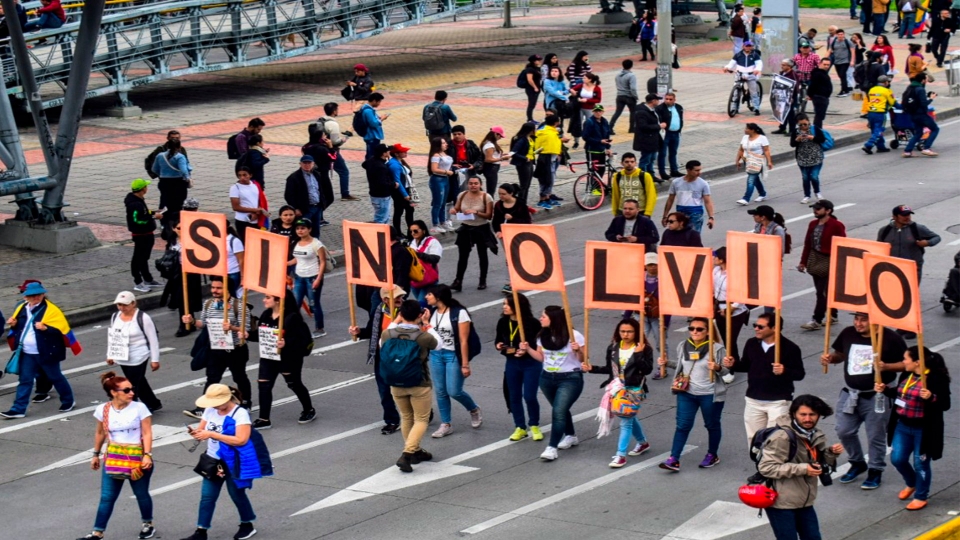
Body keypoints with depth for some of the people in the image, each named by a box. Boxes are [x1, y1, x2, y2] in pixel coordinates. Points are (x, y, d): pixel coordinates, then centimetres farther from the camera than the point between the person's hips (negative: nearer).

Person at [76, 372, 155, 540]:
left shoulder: (139, 408, -10)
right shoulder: (103, 410, -2)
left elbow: (147, 433, -9)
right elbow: (100, 433, 13)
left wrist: (147, 455, -17)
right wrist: (96, 454, 18)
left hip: (137, 457, -2)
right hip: (113, 458, 2)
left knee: (141, 494, 13)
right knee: (107, 497, 2)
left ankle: (148, 524, 34)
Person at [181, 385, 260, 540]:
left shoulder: (240, 414, -20)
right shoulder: (210, 411, 0)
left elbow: (241, 440, -29)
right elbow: (201, 430, 8)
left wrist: (212, 434, -30)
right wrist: (195, 432, -19)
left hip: (234, 463, -6)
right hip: (213, 461, 6)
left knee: (237, 494, 11)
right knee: (207, 497, 3)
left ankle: (247, 525, 32)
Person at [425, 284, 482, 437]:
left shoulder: (459, 313, -15)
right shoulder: (431, 312, 4)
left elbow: (463, 341, -16)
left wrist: (465, 364, -16)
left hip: (453, 355, -6)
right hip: (436, 354, 6)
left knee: (454, 391, -7)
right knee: (440, 391, 7)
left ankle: (474, 410, 22)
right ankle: (446, 424, 18)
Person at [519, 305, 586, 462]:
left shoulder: (574, 336, -13)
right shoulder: (542, 336, 4)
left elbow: (582, 359, -9)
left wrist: (578, 351, -28)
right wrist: (528, 349, 0)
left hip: (570, 379, -6)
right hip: (547, 378, 7)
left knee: (558, 411, -15)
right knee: (560, 409, 19)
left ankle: (552, 447, -15)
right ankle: (570, 436, 41)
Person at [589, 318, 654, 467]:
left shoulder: (644, 349, -10)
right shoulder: (613, 348, 3)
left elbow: (647, 369, -19)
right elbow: (610, 369, 11)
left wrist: (639, 354, -28)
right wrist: (592, 368, 0)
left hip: (634, 390, -6)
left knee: (626, 421, -9)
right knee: (630, 417, 21)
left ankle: (621, 455, -6)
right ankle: (643, 443, 44)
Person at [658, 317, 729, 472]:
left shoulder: (717, 348, -11)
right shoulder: (682, 346, 3)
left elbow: (726, 370, -8)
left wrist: (717, 368, -28)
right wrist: (666, 363, 1)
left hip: (710, 395, -3)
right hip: (686, 393, 3)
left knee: (712, 425, 14)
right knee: (682, 425, 0)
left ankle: (713, 455, 33)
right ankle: (674, 460, -2)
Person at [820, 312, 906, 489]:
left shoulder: (890, 338, -15)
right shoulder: (848, 334, -1)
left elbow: (906, 363, -9)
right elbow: (840, 354, 15)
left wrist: (886, 366, -25)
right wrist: (830, 358, -7)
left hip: (876, 396, -5)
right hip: (850, 393, 5)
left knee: (875, 436, 4)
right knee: (844, 431, 11)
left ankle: (875, 471, 23)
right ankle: (857, 463, 34)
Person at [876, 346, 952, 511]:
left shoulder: (936, 379, -20)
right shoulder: (907, 376, 3)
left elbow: (945, 404, -21)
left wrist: (931, 397, -38)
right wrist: (885, 389, 6)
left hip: (923, 430, -7)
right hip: (902, 426, 7)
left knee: (920, 463, 5)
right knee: (897, 459, 11)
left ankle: (921, 497, 23)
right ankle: (911, 484, 39)